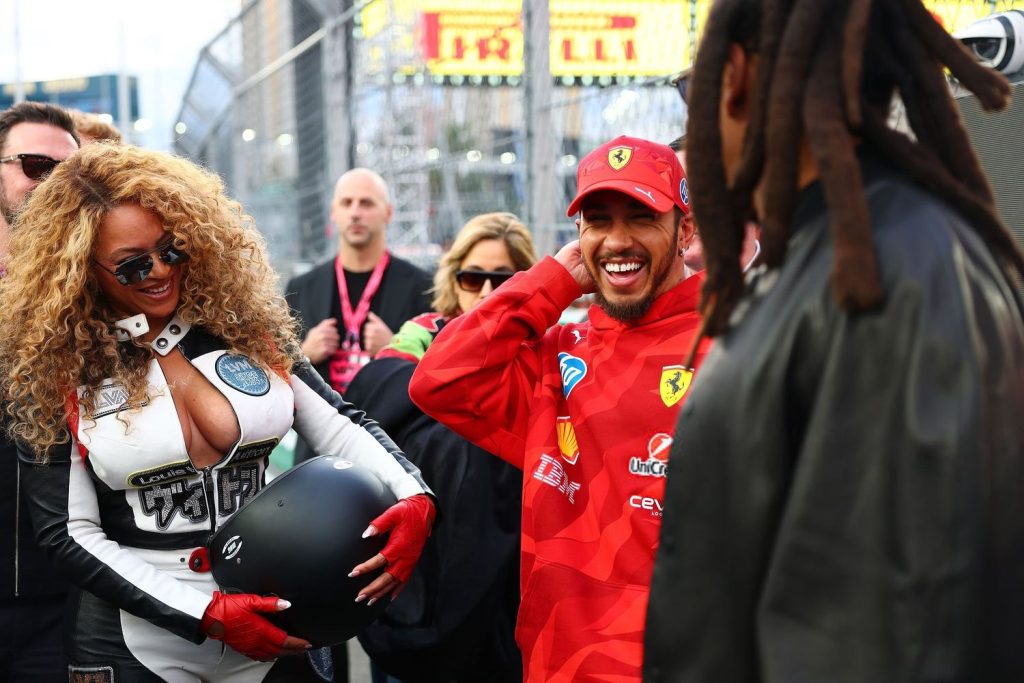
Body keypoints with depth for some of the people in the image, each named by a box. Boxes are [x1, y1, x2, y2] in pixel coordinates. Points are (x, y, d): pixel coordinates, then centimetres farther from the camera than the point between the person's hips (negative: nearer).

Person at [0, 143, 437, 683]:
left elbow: (340, 426, 2)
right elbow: (67, 533, -8)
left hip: (272, 631, 3)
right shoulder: (56, 368, -8)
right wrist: (206, 613, -17)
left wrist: (413, 497, -18)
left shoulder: (244, 324, 0)